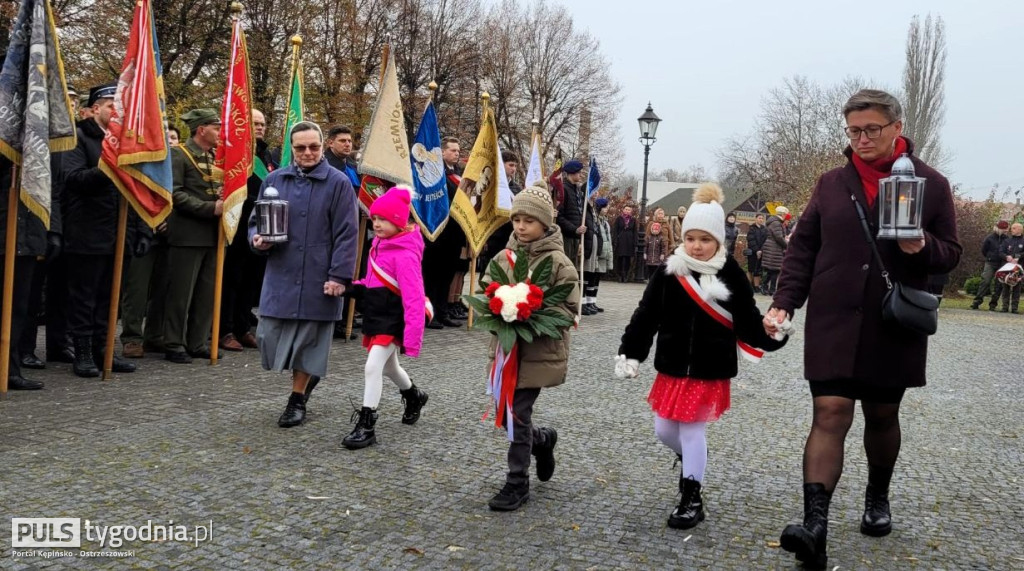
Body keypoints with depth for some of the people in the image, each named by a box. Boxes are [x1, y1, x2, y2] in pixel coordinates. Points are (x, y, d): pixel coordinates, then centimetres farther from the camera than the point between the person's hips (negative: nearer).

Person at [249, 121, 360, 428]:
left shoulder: (338, 183, -4)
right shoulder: (274, 180, 8)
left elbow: (346, 234, -7)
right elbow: (256, 220, 17)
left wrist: (339, 275, -14)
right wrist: (257, 239, -6)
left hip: (318, 278, -4)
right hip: (280, 275, 4)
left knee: (308, 340, 4)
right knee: (268, 338, 3)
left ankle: (297, 400, 22)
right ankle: (310, 373, 31)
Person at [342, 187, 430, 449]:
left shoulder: (405, 254, -22)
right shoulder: (380, 244, 5)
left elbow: (414, 298, -25)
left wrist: (412, 337, -28)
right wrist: (356, 287, -2)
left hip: (393, 320, -9)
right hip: (376, 315, 9)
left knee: (372, 367, -15)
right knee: (389, 366, 24)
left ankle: (366, 426, -6)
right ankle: (414, 396, 51)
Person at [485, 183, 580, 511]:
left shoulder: (559, 263, -10)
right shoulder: (504, 257, 4)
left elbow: (568, 308, -11)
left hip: (539, 351, -5)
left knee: (517, 416, -2)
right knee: (506, 415, 13)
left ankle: (517, 483, 14)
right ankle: (543, 439, 43)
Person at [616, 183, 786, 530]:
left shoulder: (731, 276, -6)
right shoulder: (668, 272, -2)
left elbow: (748, 320, -5)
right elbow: (646, 316, -1)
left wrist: (770, 336, -22)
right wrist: (629, 353, -5)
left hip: (710, 370, -3)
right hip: (672, 366, 4)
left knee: (692, 429, -2)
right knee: (664, 430, 12)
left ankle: (692, 499, 14)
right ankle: (692, 459, 45)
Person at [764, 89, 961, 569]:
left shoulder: (931, 184, 1)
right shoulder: (832, 183, 5)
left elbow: (950, 256, 4)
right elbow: (802, 248, 6)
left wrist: (922, 247, -18)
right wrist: (784, 303, -4)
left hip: (894, 326, 0)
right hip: (833, 322, 0)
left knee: (882, 415, 14)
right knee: (830, 413, -10)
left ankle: (878, 498, 39)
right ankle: (815, 524, -14)